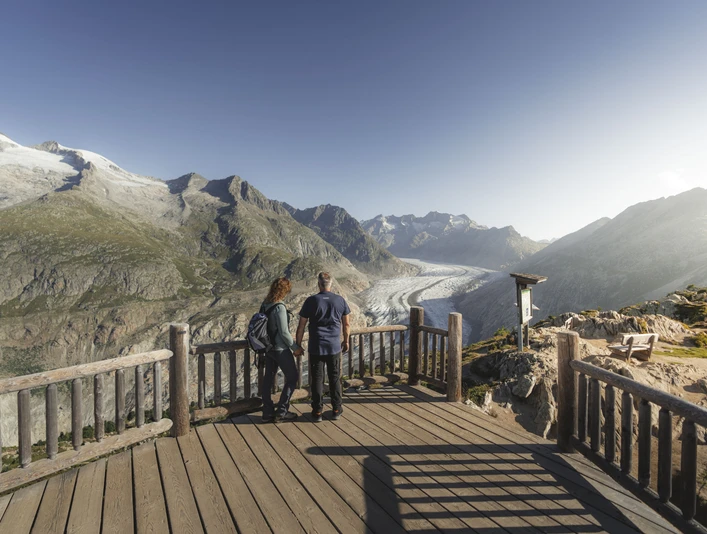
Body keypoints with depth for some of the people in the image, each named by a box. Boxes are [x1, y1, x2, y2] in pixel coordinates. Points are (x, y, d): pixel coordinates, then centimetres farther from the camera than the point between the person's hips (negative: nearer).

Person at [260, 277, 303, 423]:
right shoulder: (279, 308, -24)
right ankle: (281, 412, 13)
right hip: (281, 349, -8)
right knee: (292, 377, 8)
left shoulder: (264, 305, 1)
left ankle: (268, 412, 26)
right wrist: (295, 348, -10)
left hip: (268, 348, 8)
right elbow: (284, 332, -22)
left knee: (268, 378, 15)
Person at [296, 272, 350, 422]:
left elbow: (301, 326, -7)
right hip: (334, 347, 2)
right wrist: (346, 341, 19)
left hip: (316, 348, -2)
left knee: (317, 379, 10)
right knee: (335, 378, 15)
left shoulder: (311, 301, -9)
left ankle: (317, 412, 20)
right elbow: (346, 324, 5)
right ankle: (336, 409, 26)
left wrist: (298, 345, 4)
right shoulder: (340, 300, -3)